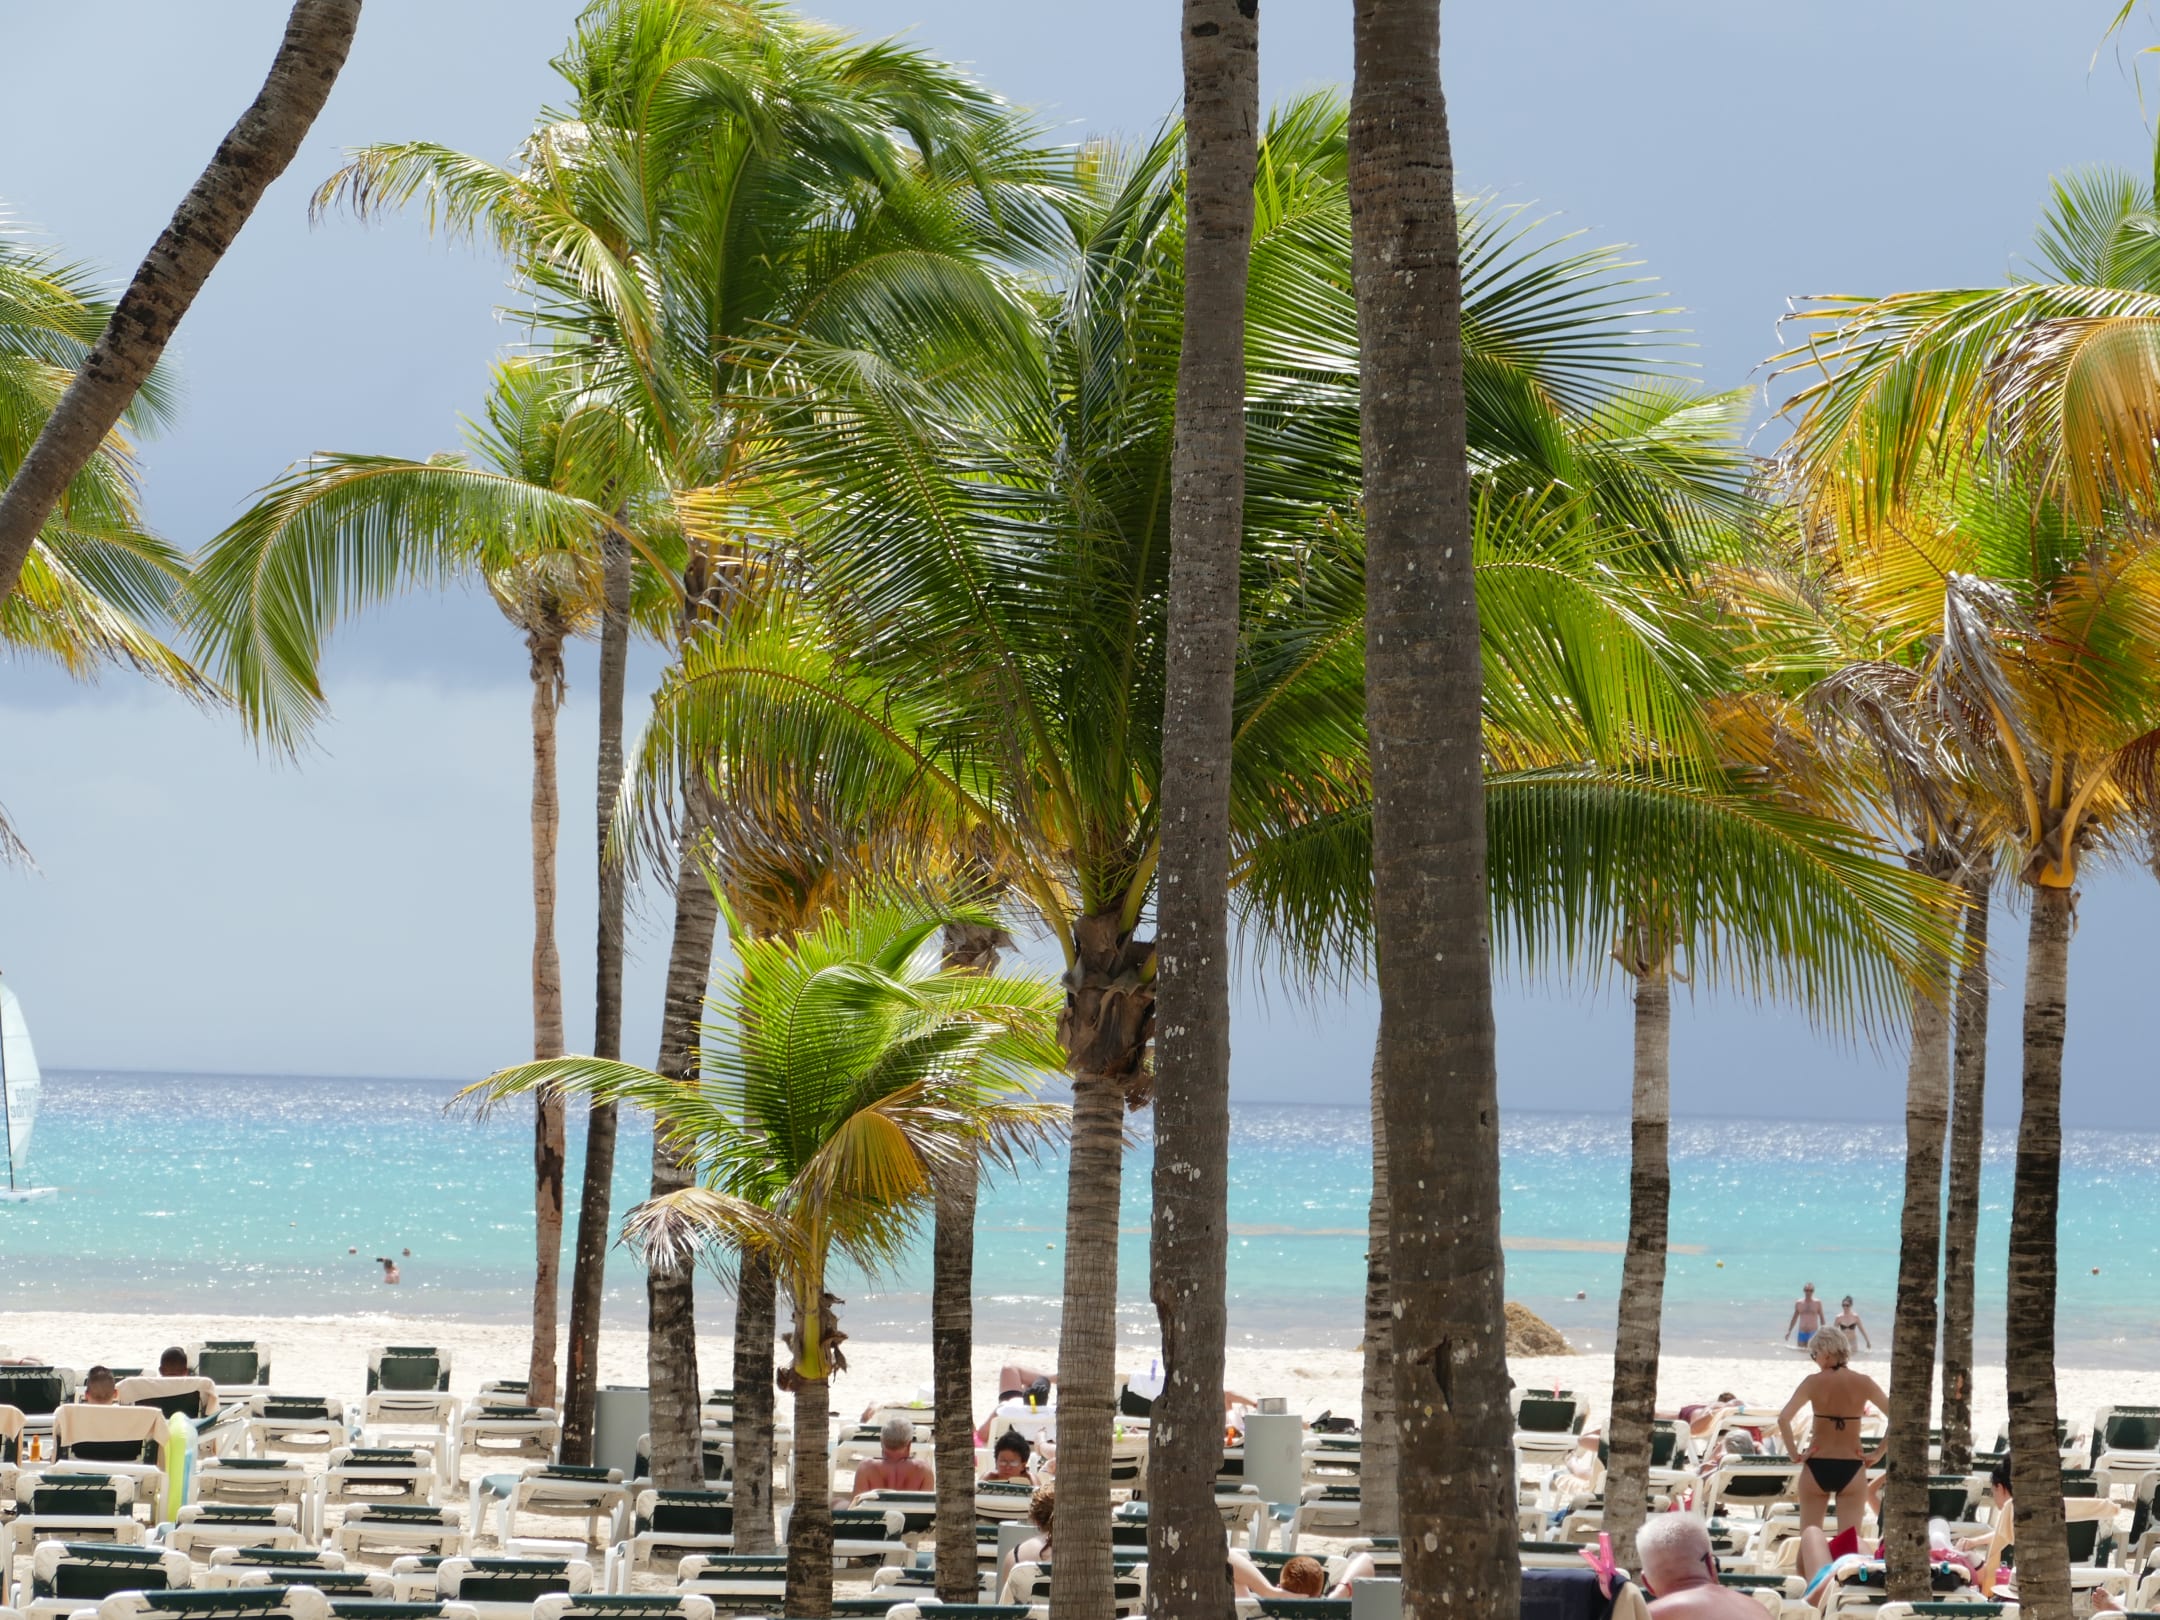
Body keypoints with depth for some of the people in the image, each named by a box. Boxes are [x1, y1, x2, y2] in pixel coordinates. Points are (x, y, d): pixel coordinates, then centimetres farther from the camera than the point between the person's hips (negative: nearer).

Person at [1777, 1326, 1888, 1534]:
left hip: (1817, 1468, -1)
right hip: (1851, 1468, 1)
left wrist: (1794, 1454, -7)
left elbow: (1783, 1419, -16)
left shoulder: (1814, 1382, -7)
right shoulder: (1863, 1383, -2)